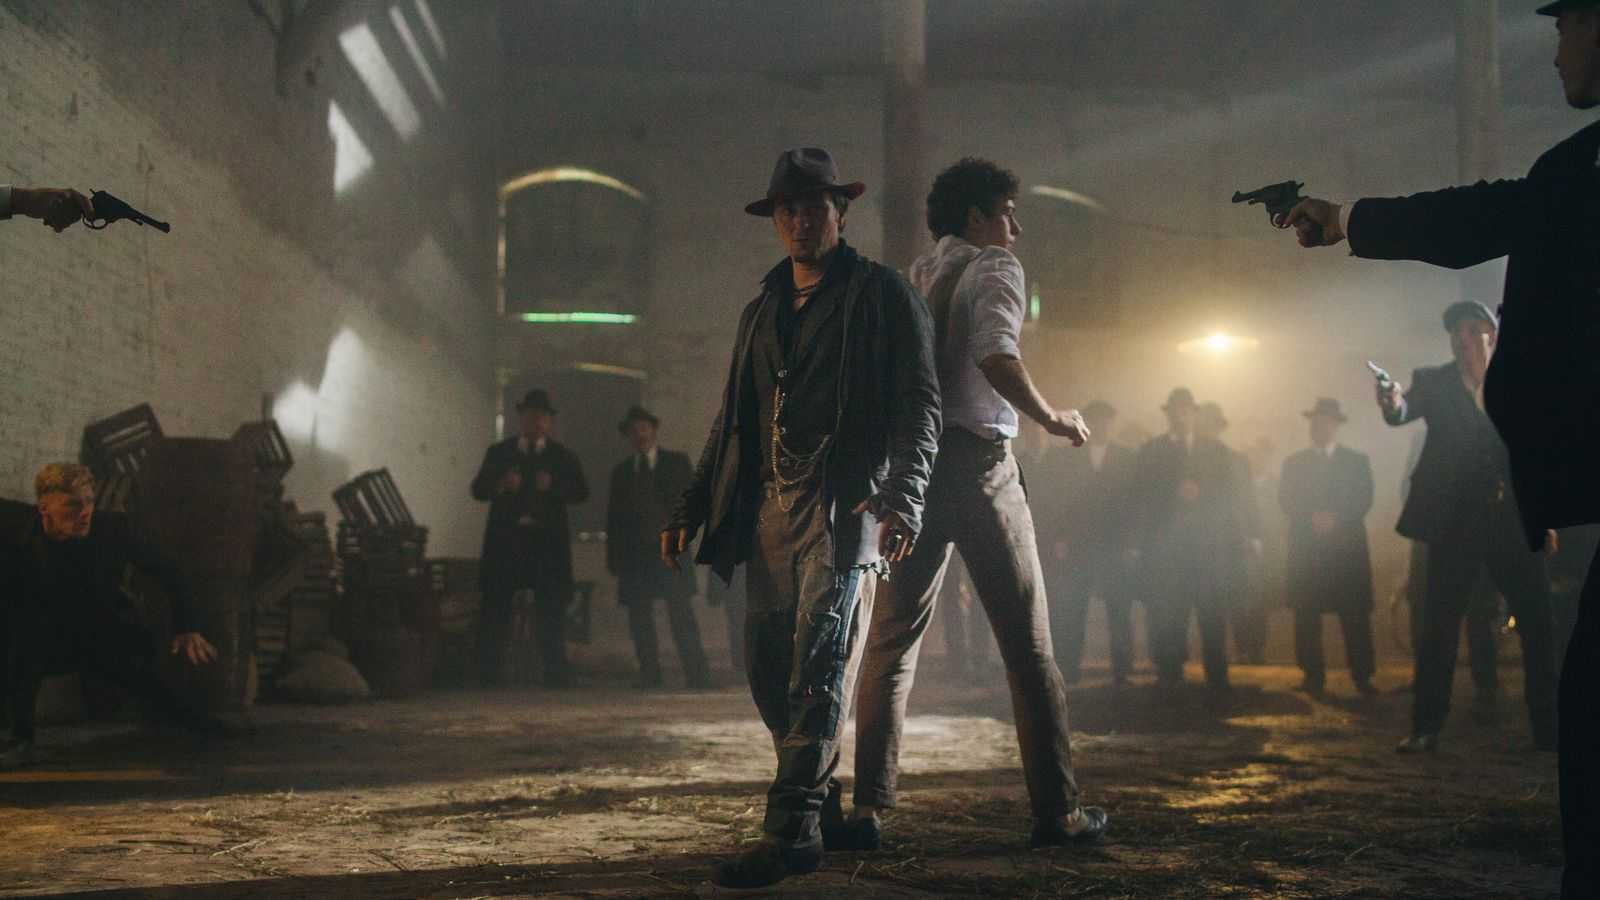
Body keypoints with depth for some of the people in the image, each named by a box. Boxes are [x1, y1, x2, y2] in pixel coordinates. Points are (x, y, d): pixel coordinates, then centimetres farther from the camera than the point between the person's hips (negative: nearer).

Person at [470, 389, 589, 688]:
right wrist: (501, 485, -18)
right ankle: (488, 678, 5)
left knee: (551, 613, 1)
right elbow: (478, 490, 2)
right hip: (505, 539, 0)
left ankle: (556, 678, 7)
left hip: (547, 541, 0)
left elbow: (581, 492, -2)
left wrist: (554, 486, -20)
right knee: (495, 610, 0)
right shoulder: (498, 453, 10)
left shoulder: (564, 457, 9)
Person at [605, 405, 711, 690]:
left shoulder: (677, 463, 10)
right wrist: (613, 557, 4)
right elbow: (613, 517, 13)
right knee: (639, 618, -2)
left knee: (682, 614, -9)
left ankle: (697, 677, -9)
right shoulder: (621, 472, 16)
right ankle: (649, 677, 3)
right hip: (635, 554, 3)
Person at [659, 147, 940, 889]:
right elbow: (731, 419, 24)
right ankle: (817, 792, 23)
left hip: (846, 502, -6)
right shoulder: (761, 311, 21)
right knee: (767, 662, 5)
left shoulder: (882, 295, 3)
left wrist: (903, 499, -19)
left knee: (819, 660, -12)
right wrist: (691, 507, 17)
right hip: (771, 504, 6)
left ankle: (792, 828, -12)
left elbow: (919, 405, -5)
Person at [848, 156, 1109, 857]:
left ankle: (868, 807, 1)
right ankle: (1057, 811, 5)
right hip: (976, 460, -5)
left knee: (892, 641, 7)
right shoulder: (993, 268, -2)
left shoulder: (911, 278, 18)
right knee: (1028, 642, 3)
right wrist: (1053, 419, -8)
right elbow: (996, 357, -19)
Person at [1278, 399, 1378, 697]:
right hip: (1306, 548, 1)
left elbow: (1363, 501, 1)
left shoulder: (1357, 461, 13)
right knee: (1307, 614, -2)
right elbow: (1287, 502, 2)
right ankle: (1313, 676, 2)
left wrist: (1335, 518, -15)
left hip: (1347, 548, -1)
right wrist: (1312, 518, -15)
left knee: (1355, 614, -3)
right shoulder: (1293, 463, 15)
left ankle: (1362, 676, 0)